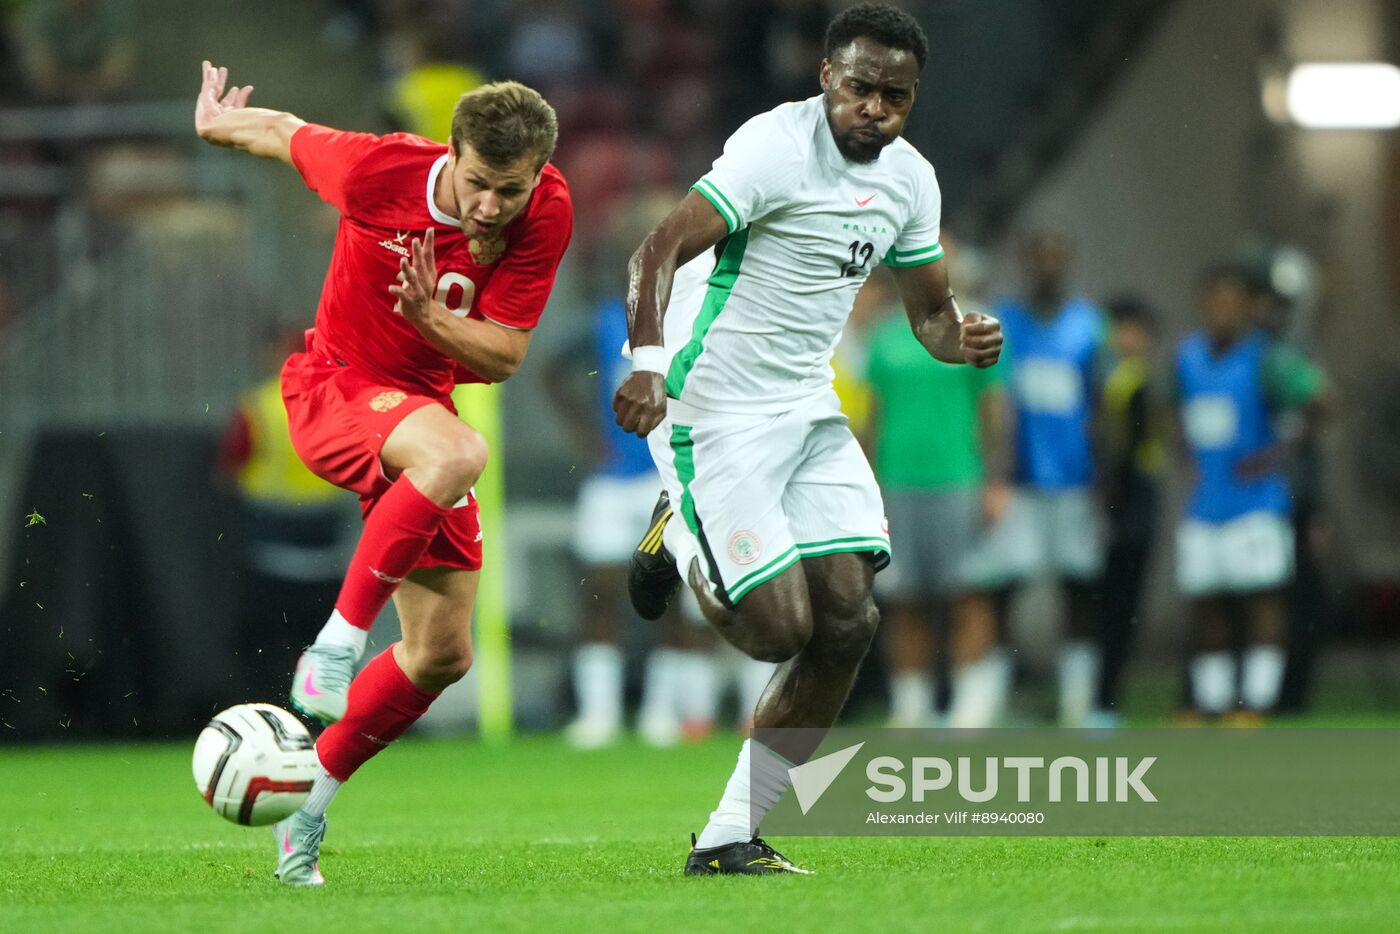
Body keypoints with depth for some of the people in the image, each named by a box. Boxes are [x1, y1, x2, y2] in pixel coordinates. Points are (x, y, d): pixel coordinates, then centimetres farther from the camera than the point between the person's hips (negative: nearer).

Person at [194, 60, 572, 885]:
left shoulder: (547, 214, -14)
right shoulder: (379, 170, -22)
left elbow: (503, 359, -12)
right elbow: (285, 132, -2)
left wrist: (431, 315, -31)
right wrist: (218, 124, 19)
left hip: (421, 407, 5)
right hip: (335, 386, -5)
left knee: (443, 653, 4)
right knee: (457, 452, -40)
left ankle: (308, 804, 21)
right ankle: (338, 645, -32)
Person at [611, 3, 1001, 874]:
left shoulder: (910, 180, 6)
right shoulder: (776, 147, -17)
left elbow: (930, 308, 18)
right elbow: (662, 248, -25)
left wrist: (964, 338, -7)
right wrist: (648, 359, -41)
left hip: (809, 410, 8)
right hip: (715, 411, -8)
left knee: (848, 615, -4)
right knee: (779, 628, -14)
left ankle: (730, 838, 6)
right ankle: (680, 541, 19)